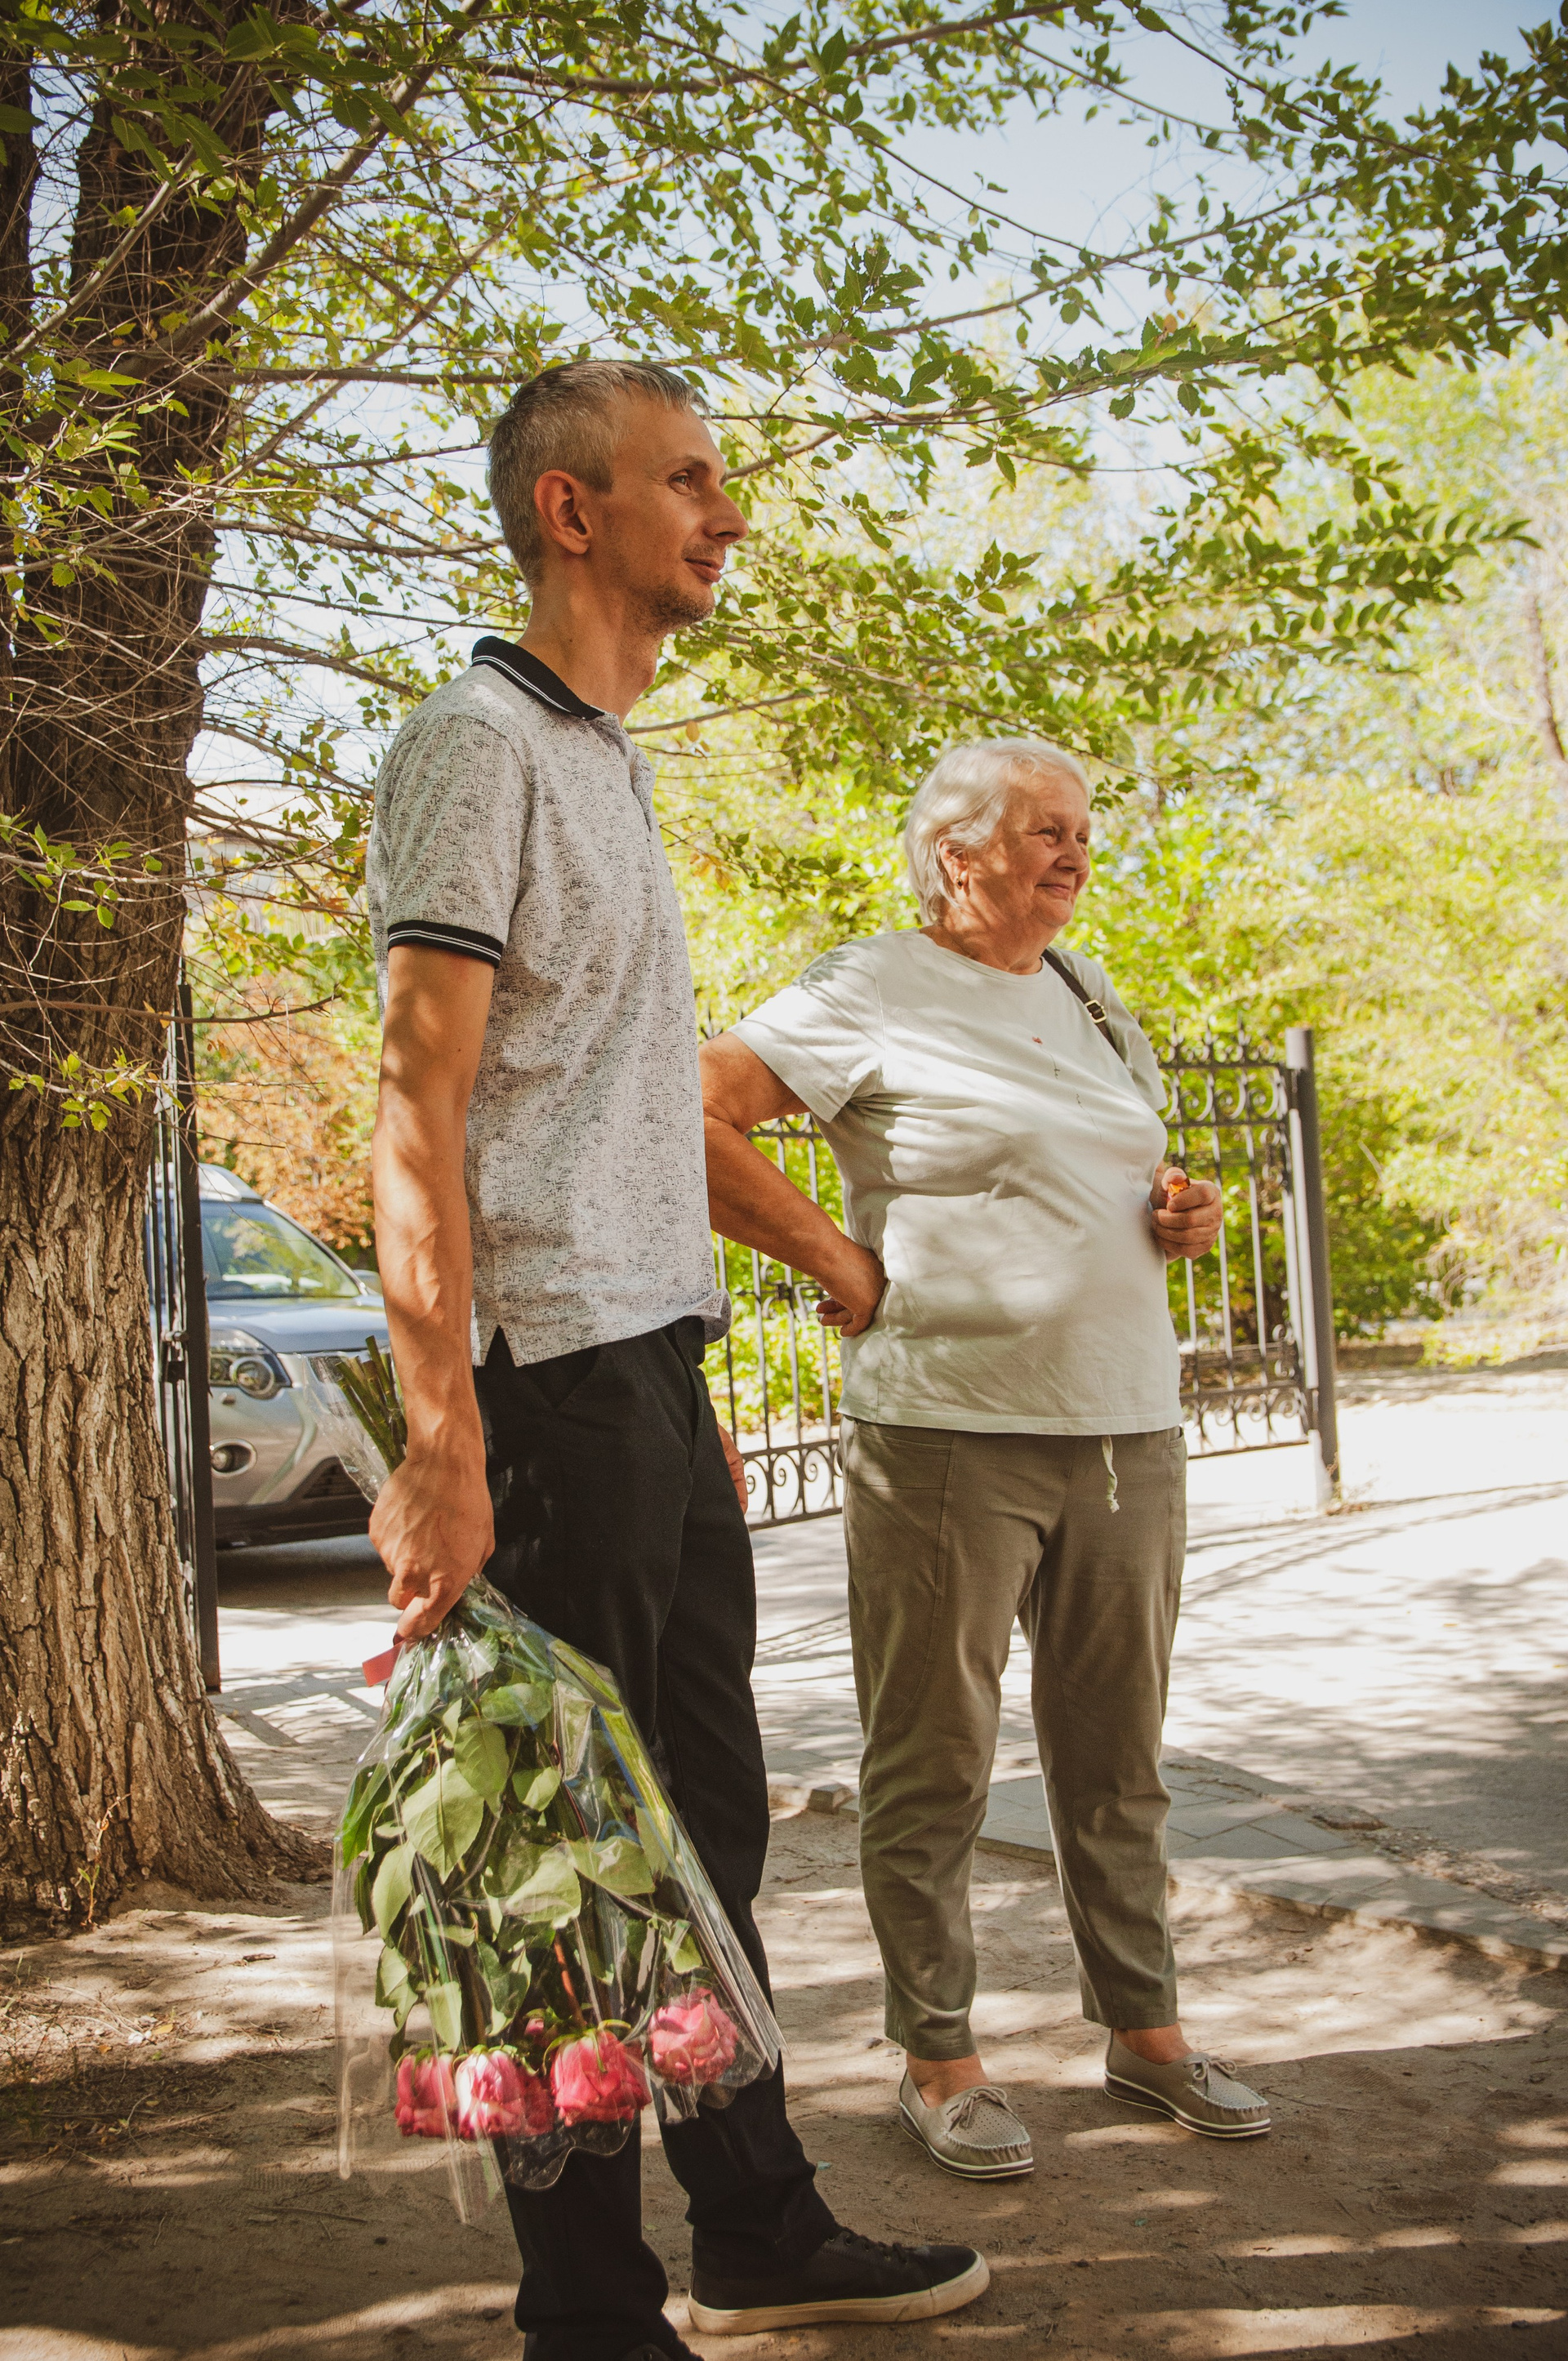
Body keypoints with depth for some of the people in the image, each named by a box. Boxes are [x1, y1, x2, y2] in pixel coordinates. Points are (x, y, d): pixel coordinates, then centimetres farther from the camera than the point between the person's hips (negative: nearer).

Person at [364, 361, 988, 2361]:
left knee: (707, 1822, 16)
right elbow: (419, 1107, -17)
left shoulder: (610, 764, 19)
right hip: (552, 1378, -9)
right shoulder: (477, 746, -9)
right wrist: (442, 1444, -23)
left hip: (656, 1373, 9)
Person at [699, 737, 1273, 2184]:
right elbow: (686, 1123, -11)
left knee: (1118, 1754, 14)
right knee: (934, 1763, 3)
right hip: (948, 1427, -6)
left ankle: (1144, 2027, 27)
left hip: (1128, 1424, 6)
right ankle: (938, 2055, 15)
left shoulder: (1093, 1000, 17)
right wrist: (837, 1260, -11)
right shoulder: (869, 995, -5)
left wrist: (1187, 1217, 6)